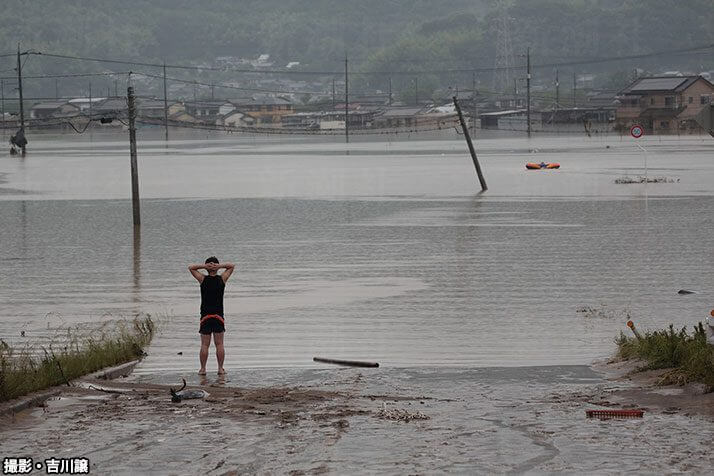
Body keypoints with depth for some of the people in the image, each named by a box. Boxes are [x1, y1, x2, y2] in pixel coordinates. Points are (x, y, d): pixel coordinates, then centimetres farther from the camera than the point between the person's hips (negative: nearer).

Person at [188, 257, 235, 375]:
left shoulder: (203, 279, -3)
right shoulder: (222, 279, -1)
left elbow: (191, 267, 9)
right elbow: (232, 266, 13)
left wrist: (204, 266, -6)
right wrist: (219, 266, -4)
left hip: (205, 316, -1)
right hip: (219, 316, 1)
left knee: (204, 345, 2)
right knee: (219, 344, 4)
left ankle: (203, 369, 1)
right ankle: (220, 369, 3)